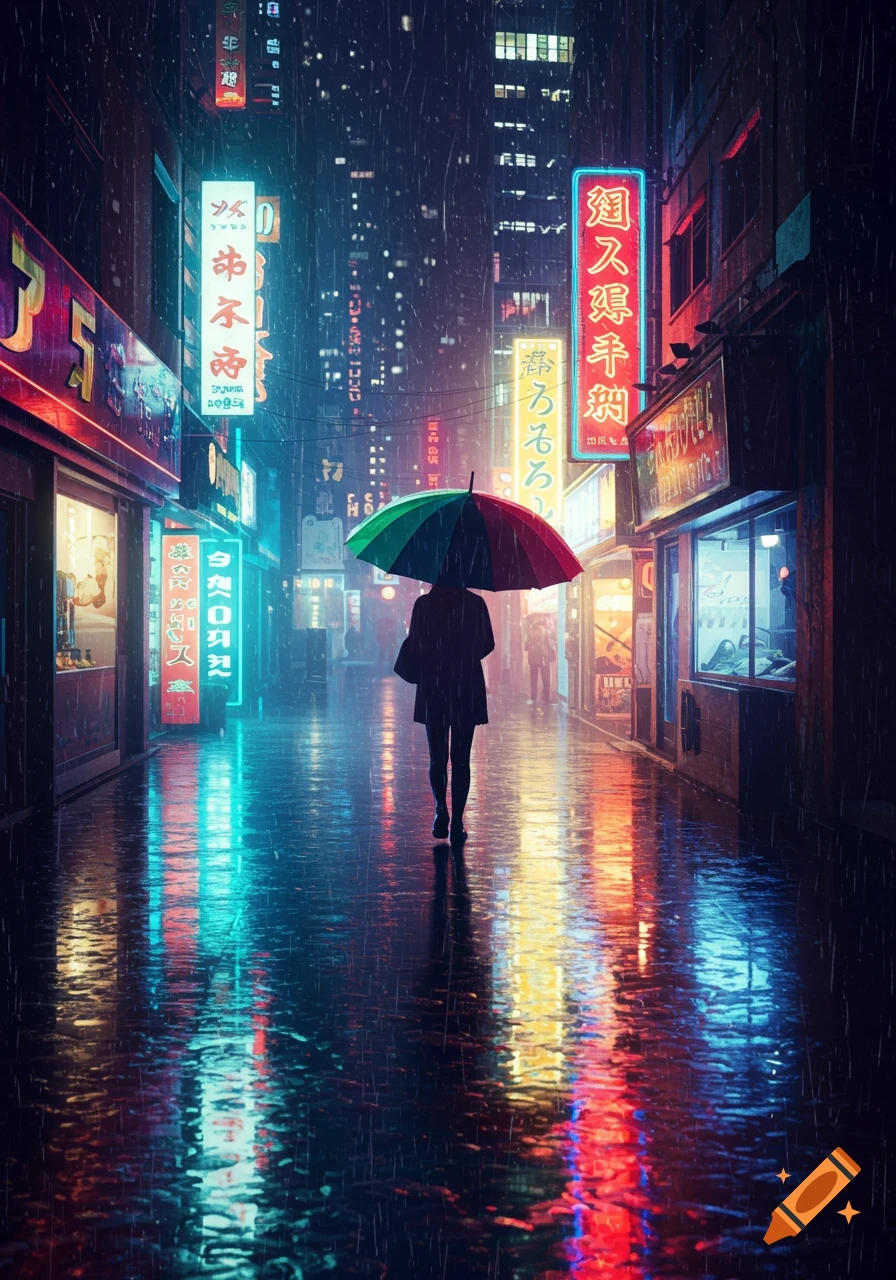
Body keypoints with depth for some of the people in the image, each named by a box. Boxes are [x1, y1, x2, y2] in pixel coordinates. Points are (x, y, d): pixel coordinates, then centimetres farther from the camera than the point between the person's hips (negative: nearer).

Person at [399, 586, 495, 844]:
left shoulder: (423, 603, -5)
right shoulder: (475, 603, -3)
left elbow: (413, 648, -7)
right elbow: (487, 644, 3)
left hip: (434, 690, 0)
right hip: (467, 690, 0)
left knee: (437, 756, 14)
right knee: (460, 759, 5)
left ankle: (441, 810, -5)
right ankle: (457, 824, 1)